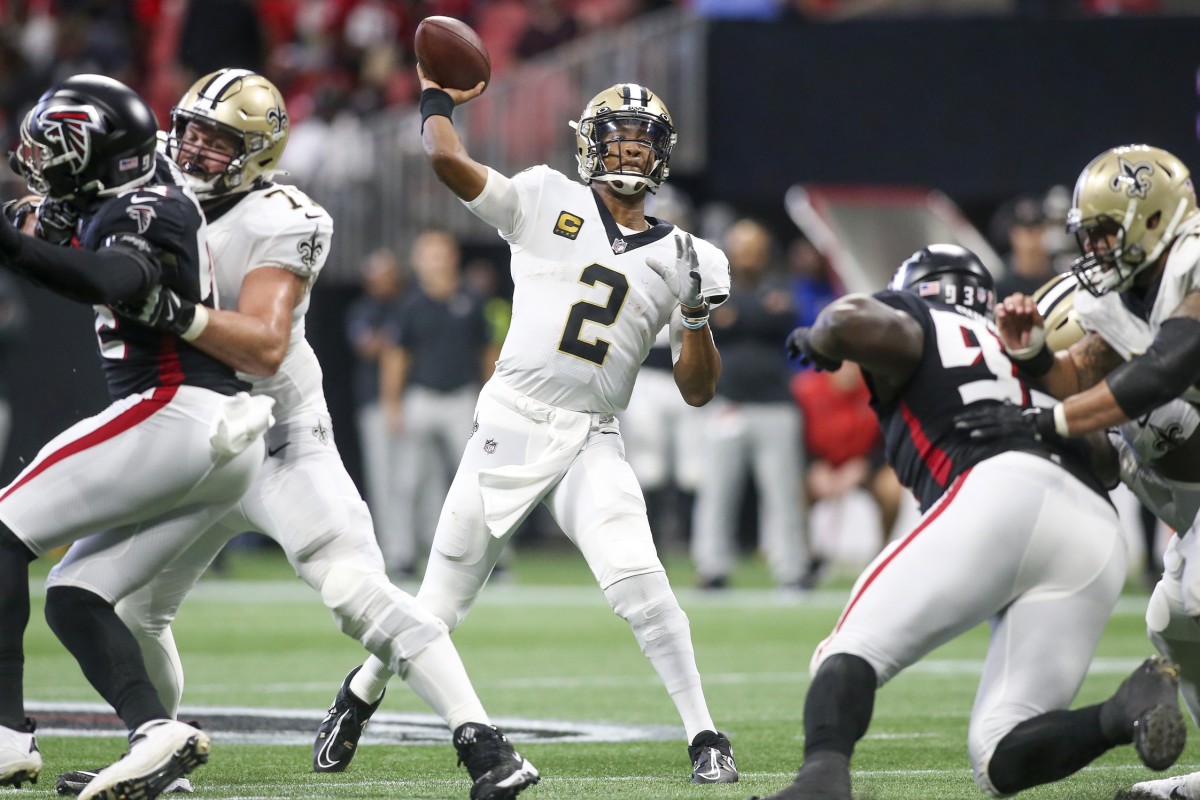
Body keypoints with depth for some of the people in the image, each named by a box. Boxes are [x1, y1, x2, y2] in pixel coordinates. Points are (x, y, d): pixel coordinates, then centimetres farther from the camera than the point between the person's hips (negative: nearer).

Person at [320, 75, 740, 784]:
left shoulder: (676, 255, 9)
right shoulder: (548, 200, 4)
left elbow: (697, 390, 7)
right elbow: (446, 157, -7)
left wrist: (698, 314, -9)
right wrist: (437, 96, 10)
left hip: (592, 443, 1)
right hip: (509, 430, -1)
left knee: (636, 580, -23)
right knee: (442, 606, 6)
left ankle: (705, 736, -15)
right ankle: (366, 687, 35)